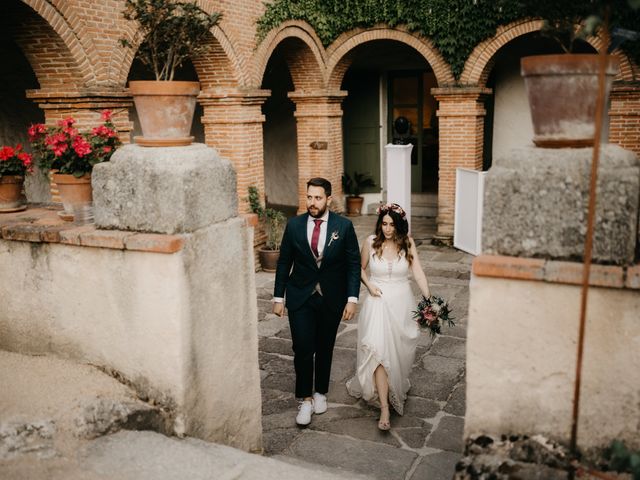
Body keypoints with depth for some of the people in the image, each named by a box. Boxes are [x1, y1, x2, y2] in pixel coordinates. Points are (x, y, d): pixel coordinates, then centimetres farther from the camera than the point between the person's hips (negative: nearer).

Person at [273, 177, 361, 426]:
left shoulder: (344, 226, -7)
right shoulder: (294, 225, -3)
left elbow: (353, 264, -4)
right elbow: (284, 263, 2)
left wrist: (352, 299, -10)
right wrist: (278, 297, 1)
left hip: (332, 299, 0)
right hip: (300, 298, 0)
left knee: (325, 348, 14)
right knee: (303, 349, -5)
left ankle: (320, 392, 34)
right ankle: (305, 399, 12)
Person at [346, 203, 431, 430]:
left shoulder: (407, 243, -3)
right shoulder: (371, 242, -5)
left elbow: (418, 272, -9)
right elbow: (360, 268, 10)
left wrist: (428, 299, -19)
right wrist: (369, 285, -8)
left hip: (402, 303, 2)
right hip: (378, 302, -1)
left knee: (399, 350, 12)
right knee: (379, 350, -13)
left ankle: (396, 385, 42)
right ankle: (385, 408, -13)